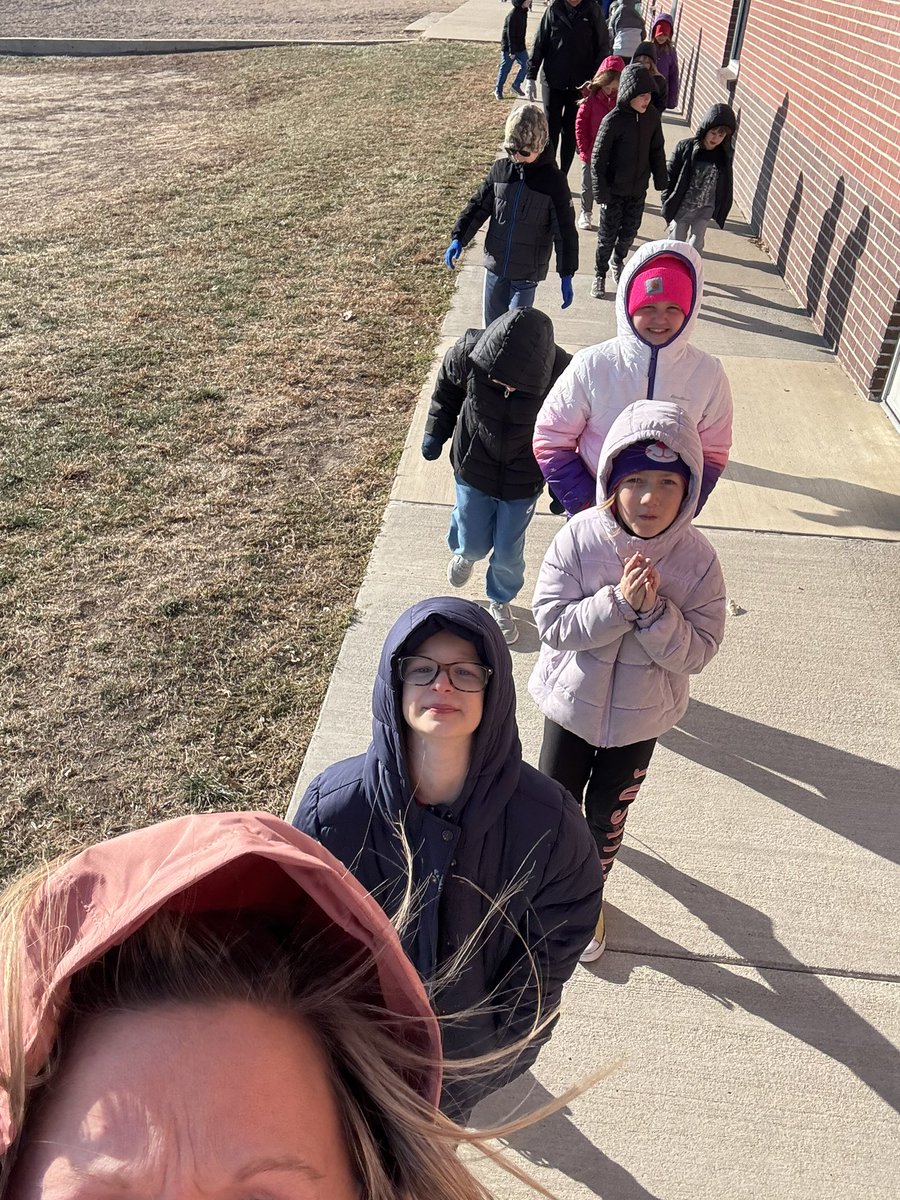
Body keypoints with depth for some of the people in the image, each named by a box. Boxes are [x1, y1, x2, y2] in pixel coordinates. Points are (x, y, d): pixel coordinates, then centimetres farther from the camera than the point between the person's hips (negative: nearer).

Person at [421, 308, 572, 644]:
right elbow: (446, 389, -3)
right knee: (473, 545, 12)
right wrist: (435, 432, 7)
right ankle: (463, 551, 51)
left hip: (523, 480, 0)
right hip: (473, 468, 1)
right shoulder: (468, 354, -28)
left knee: (508, 553, 11)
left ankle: (500, 601, 42)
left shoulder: (562, 374, -30)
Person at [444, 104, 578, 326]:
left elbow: (565, 230, -8)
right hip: (495, 264, 4)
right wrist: (458, 238, -4)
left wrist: (566, 275, -10)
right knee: (493, 324, 13)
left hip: (527, 270, -4)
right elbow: (478, 206, 8)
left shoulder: (553, 180, -10)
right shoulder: (500, 169, 0)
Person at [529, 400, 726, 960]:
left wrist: (653, 609, -33)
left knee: (607, 814, 20)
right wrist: (619, 601, -33)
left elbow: (697, 652, -17)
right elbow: (553, 624, -22)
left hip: (642, 716, 0)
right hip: (573, 704, 0)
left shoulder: (697, 558, -19)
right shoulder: (579, 538, -21)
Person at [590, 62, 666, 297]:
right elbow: (598, 158, -14)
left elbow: (657, 151, 8)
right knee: (607, 235, 7)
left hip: (638, 189, 4)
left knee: (630, 232, 18)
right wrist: (600, 190, -15)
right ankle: (600, 274, 27)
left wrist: (660, 181, 10)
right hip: (614, 190, -4)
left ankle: (618, 262, 45)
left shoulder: (652, 116, -4)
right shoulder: (613, 120, -19)